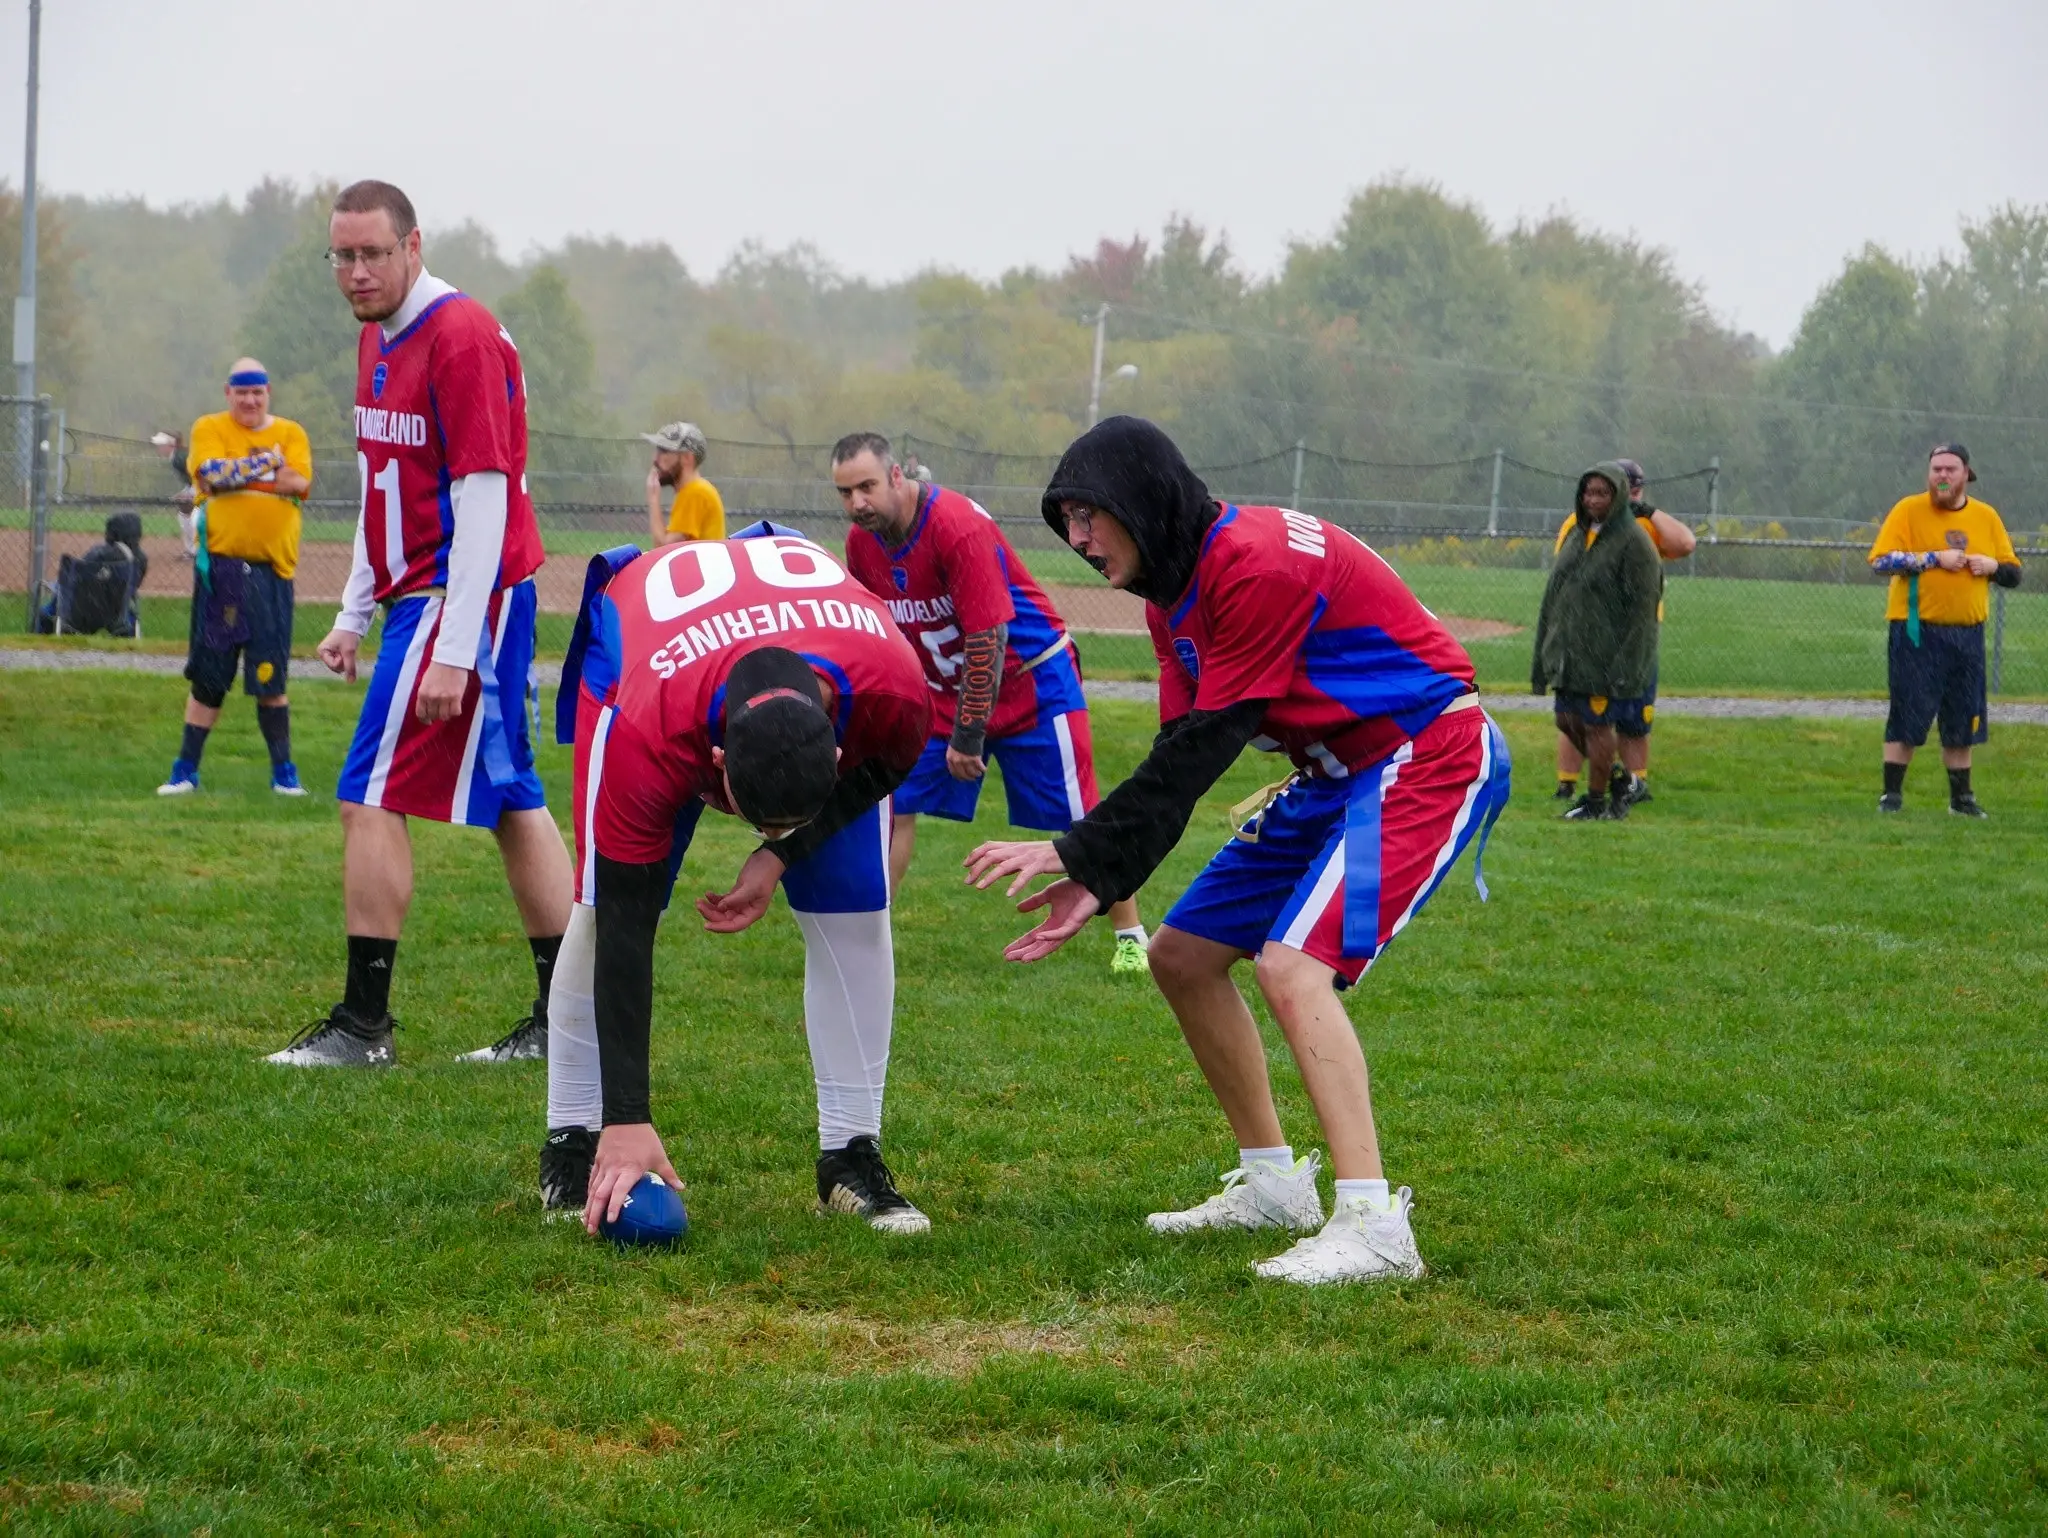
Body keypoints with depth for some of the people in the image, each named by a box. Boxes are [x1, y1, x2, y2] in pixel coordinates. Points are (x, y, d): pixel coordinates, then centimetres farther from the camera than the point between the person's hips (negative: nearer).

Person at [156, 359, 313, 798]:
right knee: (208, 674, 3)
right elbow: (212, 474, -13)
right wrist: (266, 465, -6)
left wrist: (236, 471, -7)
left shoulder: (290, 433, 9)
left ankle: (283, 771, 11)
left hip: (271, 570, 1)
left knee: (270, 677, 1)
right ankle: (186, 770, 11)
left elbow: (299, 482, -8)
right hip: (220, 565, -1)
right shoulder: (209, 429, 6)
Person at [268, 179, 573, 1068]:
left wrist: (454, 651, -23)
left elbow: (484, 500, -20)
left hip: (460, 597, -10)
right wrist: (354, 613, 21)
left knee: (372, 798, -9)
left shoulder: (460, 337, -16)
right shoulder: (379, 338, 14)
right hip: (422, 595, 10)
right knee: (514, 802, 10)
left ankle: (363, 1025, -5)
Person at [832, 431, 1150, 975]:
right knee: (896, 803, -2)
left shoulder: (958, 526, -28)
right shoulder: (862, 543, -6)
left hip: (1030, 680, -6)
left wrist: (969, 735, -22)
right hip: (945, 688, 6)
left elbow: (988, 639, -27)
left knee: (1078, 817, -2)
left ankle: (1131, 935, 13)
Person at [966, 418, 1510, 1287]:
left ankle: (1373, 1226, -28)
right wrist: (1099, 884, -6)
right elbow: (1179, 755, 5)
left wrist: (1077, 852, -20)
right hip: (1337, 772, 10)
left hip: (1429, 757, -10)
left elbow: (1203, 749, -25)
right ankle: (1274, 1185, 21)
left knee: (1292, 967, -26)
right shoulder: (1171, 590, 7)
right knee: (1181, 955, 10)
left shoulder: (1254, 564, -24)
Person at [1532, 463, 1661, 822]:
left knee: (1596, 724, -2)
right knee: (1568, 720, 11)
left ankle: (1597, 801, 11)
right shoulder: (1577, 534, 13)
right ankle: (1617, 779, 28)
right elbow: (1556, 593, 16)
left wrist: (1626, 665, -19)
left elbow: (1642, 607, -14)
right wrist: (1547, 647, 13)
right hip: (1572, 651, 8)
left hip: (1607, 653, -8)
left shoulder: (1633, 542, -11)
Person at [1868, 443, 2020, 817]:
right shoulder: (1908, 510, -3)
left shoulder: (1986, 517, 10)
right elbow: (1881, 561, -13)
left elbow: (2014, 572, 14)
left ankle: (1961, 797, 19)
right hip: (1917, 632, -4)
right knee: (1907, 716, -4)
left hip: (1967, 634, 4)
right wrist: (1934, 558, -18)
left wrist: (1992, 566, -9)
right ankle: (1892, 795, 3)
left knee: (1962, 721, 8)